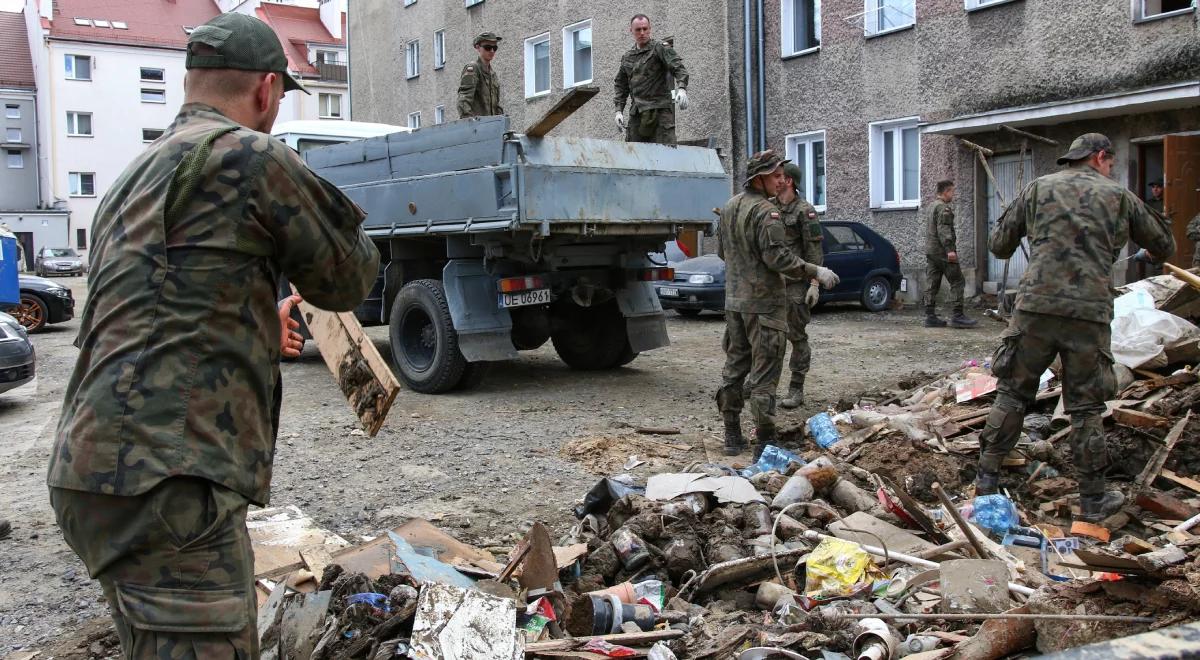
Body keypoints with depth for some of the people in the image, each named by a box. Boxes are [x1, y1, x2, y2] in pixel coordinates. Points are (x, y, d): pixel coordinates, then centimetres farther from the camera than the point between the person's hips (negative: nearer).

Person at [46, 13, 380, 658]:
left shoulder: (136, 175, 22)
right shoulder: (251, 156, -7)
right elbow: (346, 279, 3)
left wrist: (257, 325, 47)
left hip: (94, 465, 10)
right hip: (164, 481, -10)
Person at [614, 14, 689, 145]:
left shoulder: (660, 48, 1)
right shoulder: (627, 57, 18)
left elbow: (678, 67, -12)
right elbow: (621, 85, 22)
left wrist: (681, 88, -31)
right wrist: (619, 110, 10)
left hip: (659, 110, -5)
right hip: (636, 114, 5)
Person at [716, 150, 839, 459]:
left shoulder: (729, 207, 10)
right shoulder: (765, 211, -17)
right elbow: (778, 256, -22)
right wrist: (816, 272, -15)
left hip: (734, 301, 8)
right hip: (763, 303, -8)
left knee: (735, 366, 15)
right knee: (764, 373, -3)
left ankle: (732, 437, 21)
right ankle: (764, 443, 0)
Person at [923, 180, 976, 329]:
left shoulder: (932, 207, 21)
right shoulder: (944, 208, -9)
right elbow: (943, 230, -19)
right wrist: (950, 249, -25)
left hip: (930, 250, 10)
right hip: (943, 252, -10)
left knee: (932, 284, 6)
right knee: (957, 282, -6)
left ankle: (930, 316, 4)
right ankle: (958, 316, -10)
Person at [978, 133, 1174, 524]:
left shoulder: (1039, 188, 12)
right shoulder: (1118, 196, 10)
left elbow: (998, 245, 14)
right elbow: (1165, 247, 20)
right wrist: (1156, 220, 41)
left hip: (1035, 305, 1)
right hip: (1090, 312, -1)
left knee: (1013, 393, 10)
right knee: (1086, 407, 7)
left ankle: (986, 479, 13)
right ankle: (1093, 500, 15)